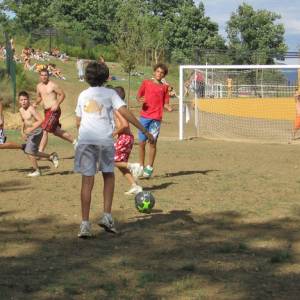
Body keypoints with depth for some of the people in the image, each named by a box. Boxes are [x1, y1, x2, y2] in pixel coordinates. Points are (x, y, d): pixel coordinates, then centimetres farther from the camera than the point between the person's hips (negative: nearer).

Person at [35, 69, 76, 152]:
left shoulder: (52, 85, -10)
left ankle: (40, 152, -10)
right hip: (46, 111, 8)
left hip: (54, 111, -8)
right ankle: (74, 141, 30)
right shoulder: (39, 86, 11)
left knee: (45, 131, -13)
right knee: (56, 131, 15)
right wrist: (36, 103, 4)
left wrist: (57, 105, -18)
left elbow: (62, 94, -7)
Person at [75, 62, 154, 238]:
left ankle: (85, 224, -3)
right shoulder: (110, 93, 7)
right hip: (105, 140, -2)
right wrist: (144, 131, -6)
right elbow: (125, 112, -5)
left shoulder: (83, 95, 18)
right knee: (109, 176, 17)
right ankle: (107, 216, 8)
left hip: (85, 140, 2)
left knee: (87, 181, 1)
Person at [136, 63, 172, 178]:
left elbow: (165, 103, 10)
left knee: (152, 142, -4)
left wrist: (169, 108, -12)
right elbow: (138, 96, 8)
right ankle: (141, 166, 14)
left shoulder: (164, 87, 10)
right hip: (144, 116, 0)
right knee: (142, 142, 1)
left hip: (156, 118, 0)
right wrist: (140, 99, -15)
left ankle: (150, 167, 6)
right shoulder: (146, 83, 9)